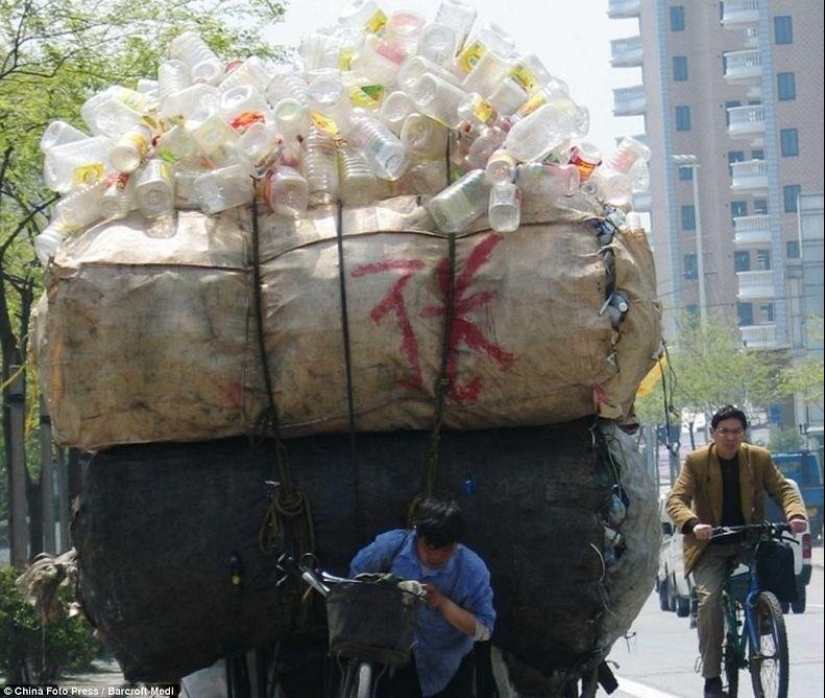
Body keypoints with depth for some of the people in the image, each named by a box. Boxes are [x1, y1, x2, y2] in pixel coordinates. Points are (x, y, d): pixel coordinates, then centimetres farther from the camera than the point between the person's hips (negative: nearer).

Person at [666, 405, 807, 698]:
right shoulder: (695, 461, -4)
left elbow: (782, 488, -1)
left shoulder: (759, 458, 4)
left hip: (749, 543, 3)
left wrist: (796, 514, -25)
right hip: (710, 546, -3)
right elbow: (676, 500, -13)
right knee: (709, 600, -24)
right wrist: (693, 524, -35)